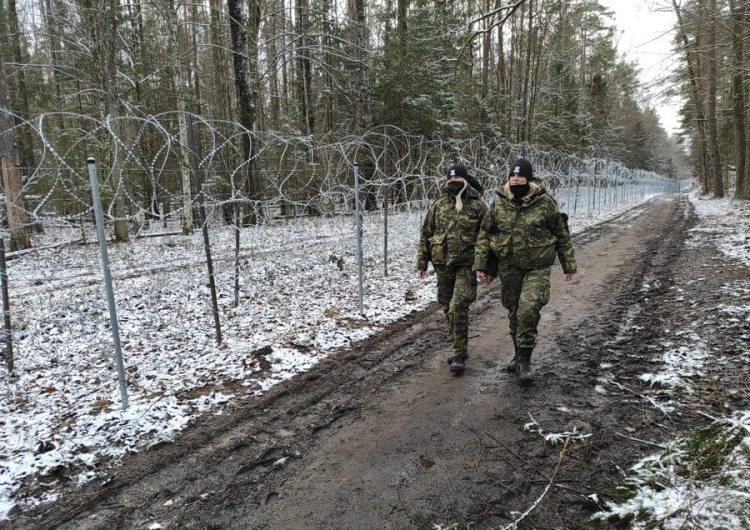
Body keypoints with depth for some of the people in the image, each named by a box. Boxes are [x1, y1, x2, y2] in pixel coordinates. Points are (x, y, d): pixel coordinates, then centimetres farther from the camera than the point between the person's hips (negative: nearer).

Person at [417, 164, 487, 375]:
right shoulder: (438, 205, 6)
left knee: (458, 308, -15)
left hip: (467, 265, -4)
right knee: (447, 308, 12)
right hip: (442, 265, 4)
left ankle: (459, 356, -3)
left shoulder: (477, 206, -3)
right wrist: (422, 262, 8)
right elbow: (426, 234, 10)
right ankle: (460, 349, 30)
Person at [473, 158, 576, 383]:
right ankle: (520, 354, 31)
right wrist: (480, 264, -1)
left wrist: (569, 264, 5)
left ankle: (524, 360, -2)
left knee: (528, 310, -16)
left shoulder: (545, 202, -6)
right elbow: (485, 234, 5)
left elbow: (562, 234, 2)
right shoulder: (499, 203, 0)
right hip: (509, 267, 3)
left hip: (537, 267, -3)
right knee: (514, 313, 12)